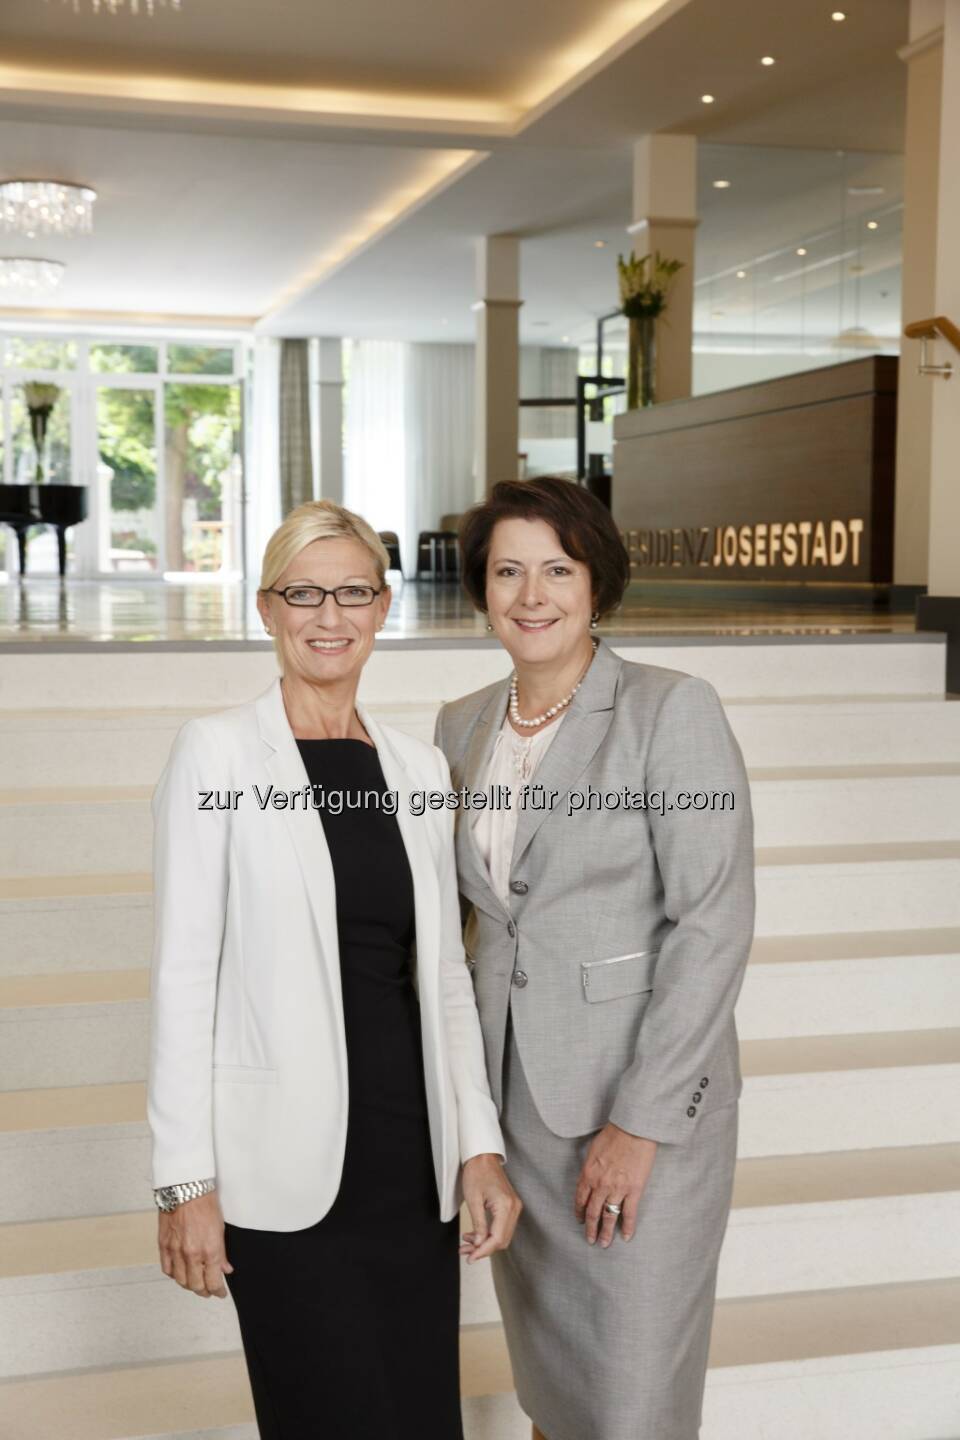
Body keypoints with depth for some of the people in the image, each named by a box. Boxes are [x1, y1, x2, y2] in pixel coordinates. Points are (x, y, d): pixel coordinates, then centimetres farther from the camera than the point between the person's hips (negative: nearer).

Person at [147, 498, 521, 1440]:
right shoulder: (217, 752, -4)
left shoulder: (417, 766, 10)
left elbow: (445, 972, 12)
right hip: (286, 1165, -4)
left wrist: (480, 1145, 7)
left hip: (411, 1159, 5)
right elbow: (183, 974, -7)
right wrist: (187, 1179, -10)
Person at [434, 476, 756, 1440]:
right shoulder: (463, 726, 6)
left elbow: (715, 923, -16)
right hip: (510, 1091, 5)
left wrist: (641, 1122, -18)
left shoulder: (673, 710, -12)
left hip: (648, 1096, -5)